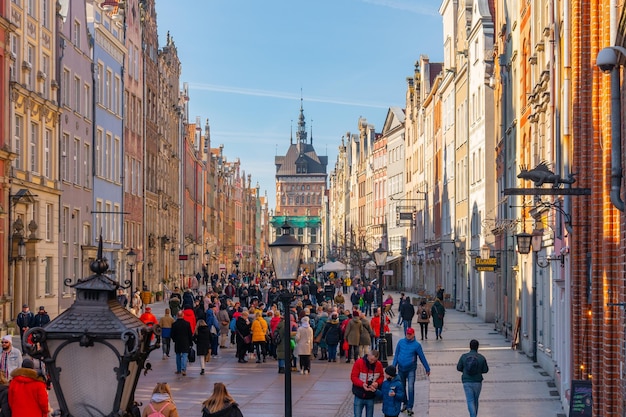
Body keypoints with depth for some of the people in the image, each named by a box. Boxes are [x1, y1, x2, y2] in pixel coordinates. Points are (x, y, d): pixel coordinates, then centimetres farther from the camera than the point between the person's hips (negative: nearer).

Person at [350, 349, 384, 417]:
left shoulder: (379, 365, -4)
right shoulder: (359, 362, -13)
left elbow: (381, 377, 8)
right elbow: (353, 377, -12)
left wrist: (377, 383, -14)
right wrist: (362, 384, -27)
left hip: (371, 397, 2)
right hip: (359, 396, -2)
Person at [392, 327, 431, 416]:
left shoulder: (416, 345, -8)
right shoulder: (401, 342, -1)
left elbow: (422, 357, -2)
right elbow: (396, 355, 6)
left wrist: (427, 369, 3)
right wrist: (393, 366, 0)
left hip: (411, 369, -3)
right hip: (401, 369, 3)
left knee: (410, 388, -12)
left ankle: (410, 407, -7)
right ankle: (405, 404, 29)